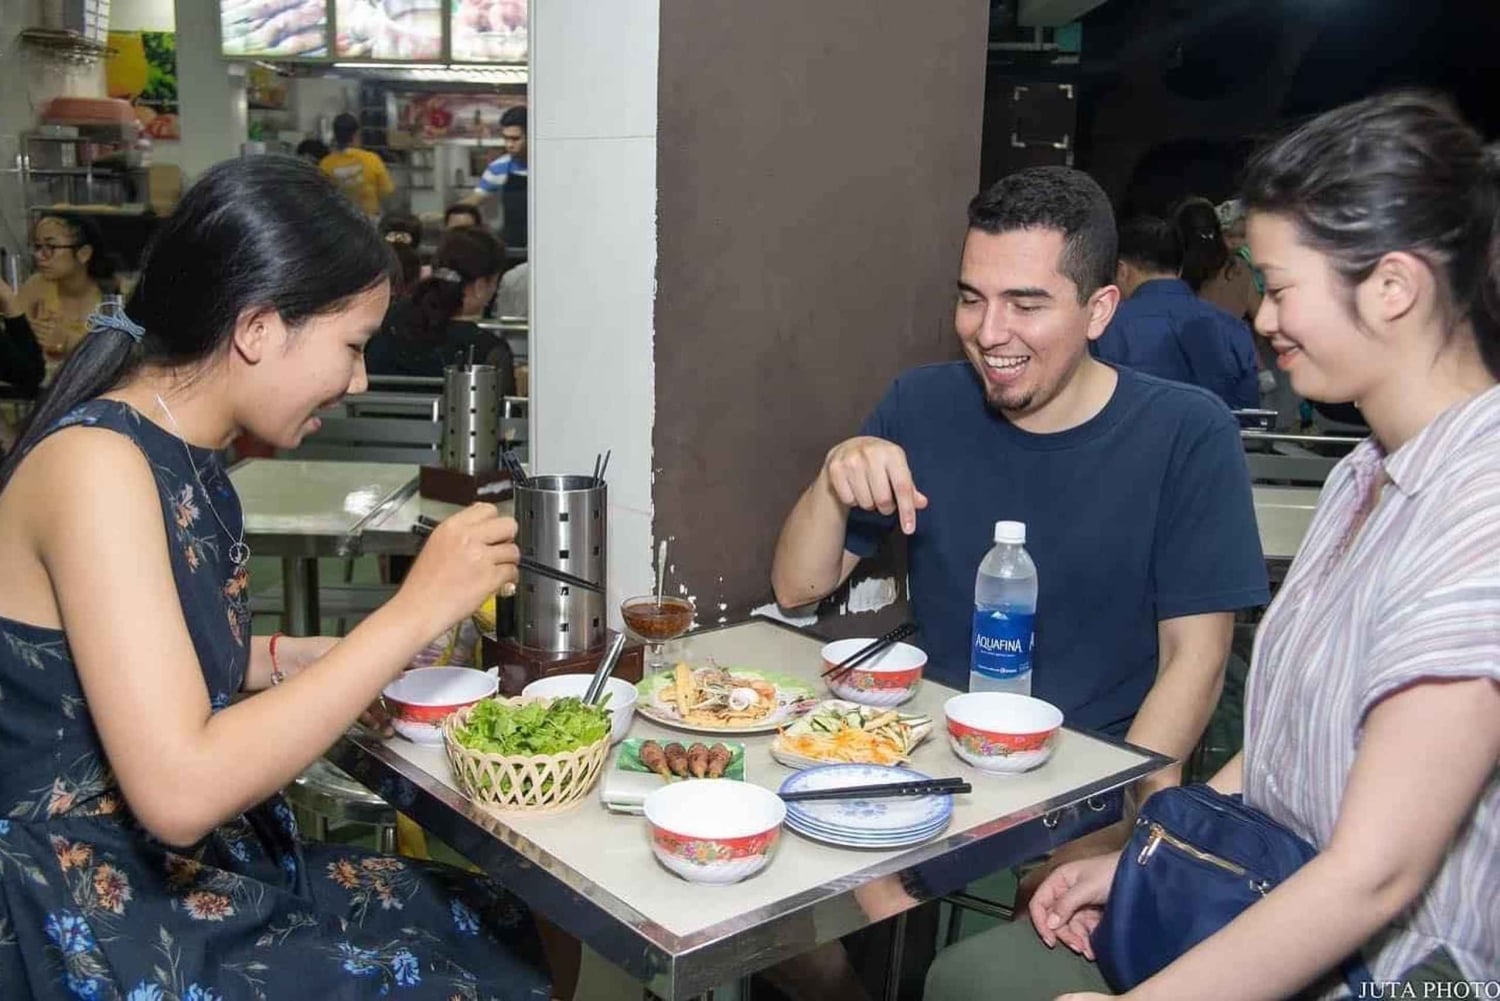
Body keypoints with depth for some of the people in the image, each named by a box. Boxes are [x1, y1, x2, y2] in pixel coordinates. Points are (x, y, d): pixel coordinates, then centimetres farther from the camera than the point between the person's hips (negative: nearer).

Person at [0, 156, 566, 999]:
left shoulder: (182, 458, 4)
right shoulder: (97, 464, -22)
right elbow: (178, 789, -28)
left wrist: (311, 656, 2)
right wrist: (415, 613, -25)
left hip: (194, 873, 8)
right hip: (97, 930, -8)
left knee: (503, 930, 6)